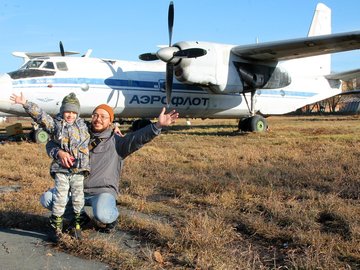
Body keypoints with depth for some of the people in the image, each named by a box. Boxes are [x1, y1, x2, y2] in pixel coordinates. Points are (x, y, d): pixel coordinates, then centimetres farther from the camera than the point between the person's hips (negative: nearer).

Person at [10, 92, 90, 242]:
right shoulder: (55, 124, 2)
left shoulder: (82, 125, 12)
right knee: (60, 199, -4)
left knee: (78, 199, 7)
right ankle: (55, 227, 9)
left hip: (79, 170, 3)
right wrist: (26, 104, -22)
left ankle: (77, 225, 21)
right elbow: (40, 115, -9)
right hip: (61, 169, -2)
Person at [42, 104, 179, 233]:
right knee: (47, 198, -7)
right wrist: (59, 152, -20)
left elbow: (138, 137, -21)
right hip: (78, 189, 4)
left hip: (103, 191, -4)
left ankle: (111, 217, 6)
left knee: (102, 216, -33)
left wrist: (158, 125, -39)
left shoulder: (116, 142, -4)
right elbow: (52, 143, 5)